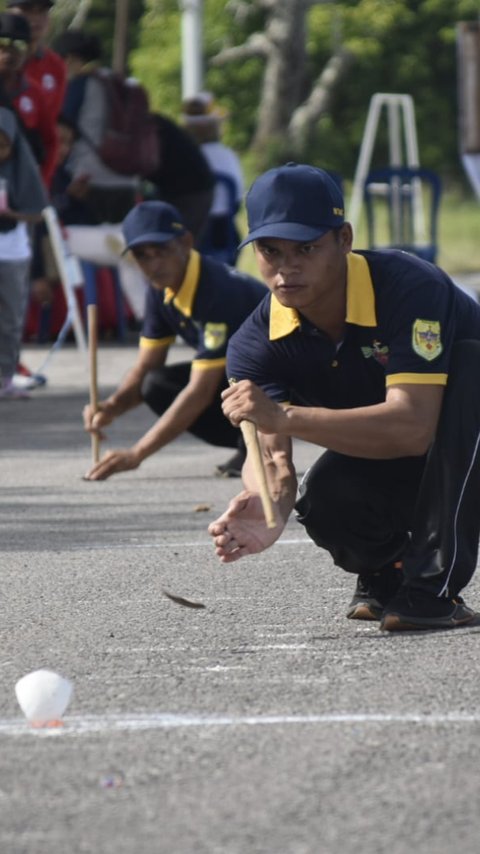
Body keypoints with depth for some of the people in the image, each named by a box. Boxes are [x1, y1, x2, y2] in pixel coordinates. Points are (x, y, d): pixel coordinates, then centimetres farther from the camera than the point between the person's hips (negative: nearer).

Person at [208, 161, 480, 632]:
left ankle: (435, 585, -31)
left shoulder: (409, 287, -32)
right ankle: (386, 573, 9)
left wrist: (285, 417, -49)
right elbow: (271, 452, -23)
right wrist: (270, 508, -49)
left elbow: (412, 427, -41)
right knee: (325, 499, -30)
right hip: (391, 474, 4)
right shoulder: (257, 344, -15)